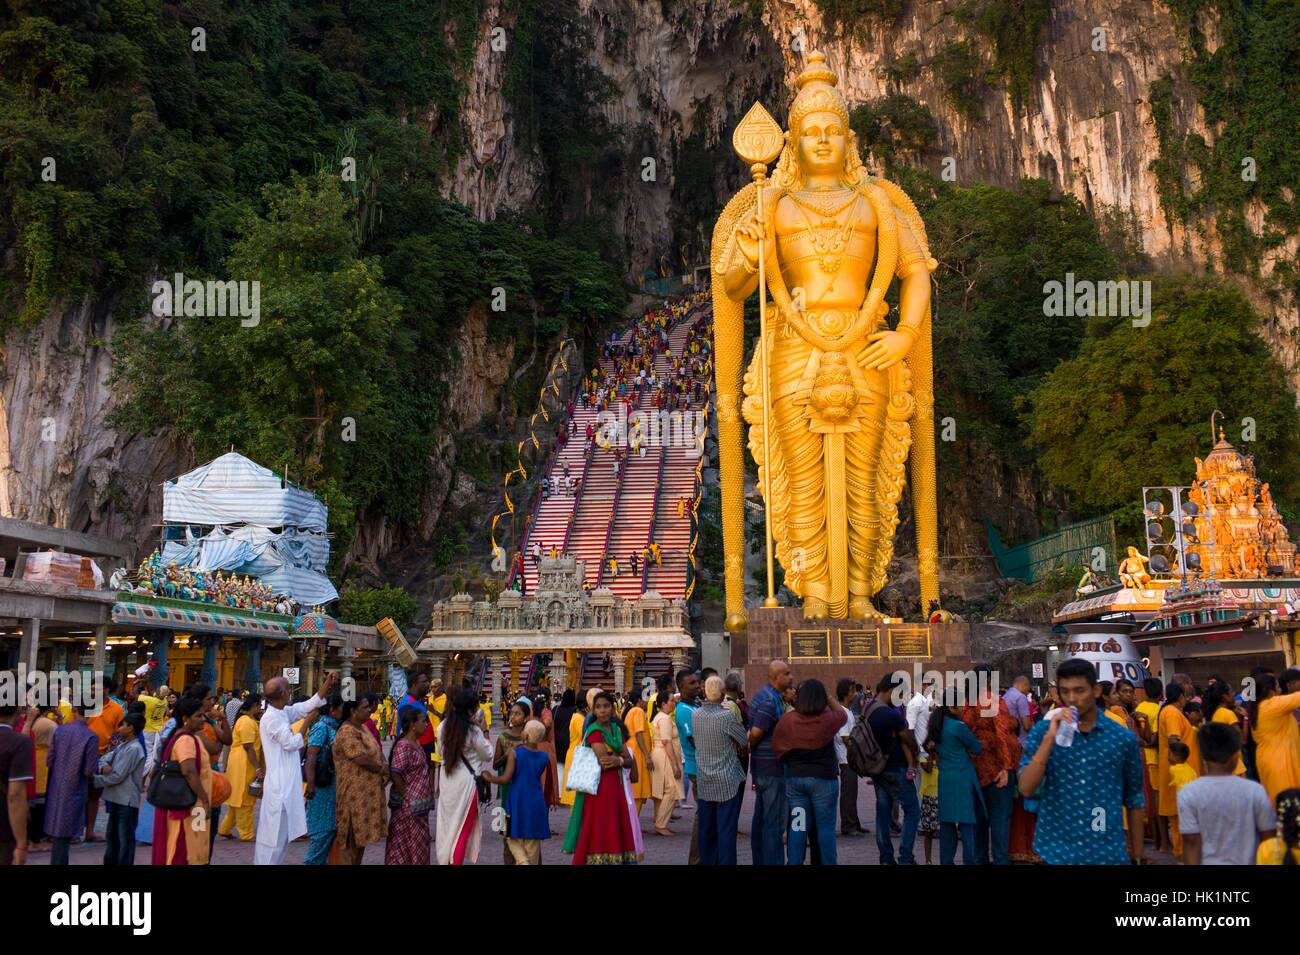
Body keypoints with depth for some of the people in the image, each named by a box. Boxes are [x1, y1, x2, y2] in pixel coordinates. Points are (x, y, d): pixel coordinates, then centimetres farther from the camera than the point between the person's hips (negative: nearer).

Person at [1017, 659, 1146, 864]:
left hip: (1107, 853, 1)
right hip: (1057, 850, -1)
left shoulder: (1123, 738, -1)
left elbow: (1133, 799, 8)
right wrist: (1050, 738, -19)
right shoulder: (1042, 731, -3)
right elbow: (1026, 789, -13)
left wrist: (1137, 854, 9)